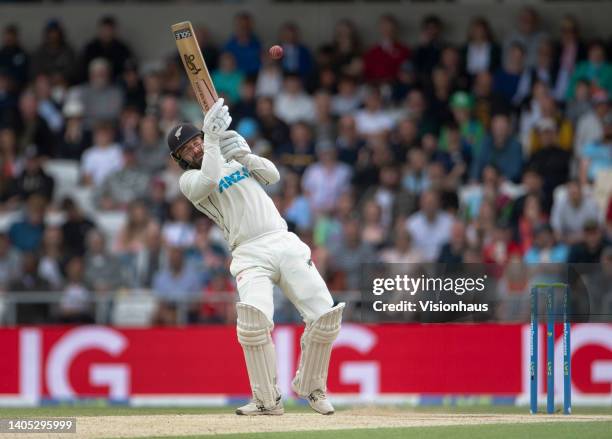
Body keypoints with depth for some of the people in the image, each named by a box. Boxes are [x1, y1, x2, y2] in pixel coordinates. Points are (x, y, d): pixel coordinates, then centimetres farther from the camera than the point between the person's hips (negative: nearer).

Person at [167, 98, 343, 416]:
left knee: (325, 315, -10)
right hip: (251, 255, -4)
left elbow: (272, 175, 9)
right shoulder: (189, 179, 9)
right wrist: (212, 137, -12)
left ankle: (310, 387, 11)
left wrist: (244, 156, -6)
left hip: (286, 244, 4)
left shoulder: (234, 159, 23)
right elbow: (208, 181, -14)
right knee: (254, 318, -30)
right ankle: (267, 400, -17)